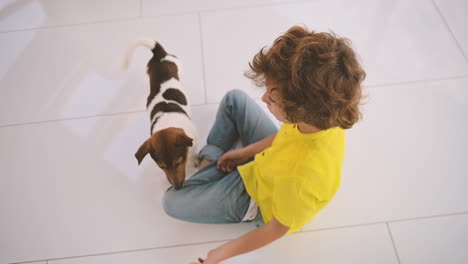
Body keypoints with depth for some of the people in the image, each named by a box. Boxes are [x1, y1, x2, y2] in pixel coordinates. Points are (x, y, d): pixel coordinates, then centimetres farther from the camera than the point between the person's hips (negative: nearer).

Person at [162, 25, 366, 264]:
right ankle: (210, 160, 27)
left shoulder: (300, 178, -48)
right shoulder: (325, 113, -29)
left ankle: (214, 162, 23)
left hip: (261, 202, -5)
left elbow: (279, 228, -27)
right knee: (234, 99, 9)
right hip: (268, 158, 6)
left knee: (172, 202, -2)